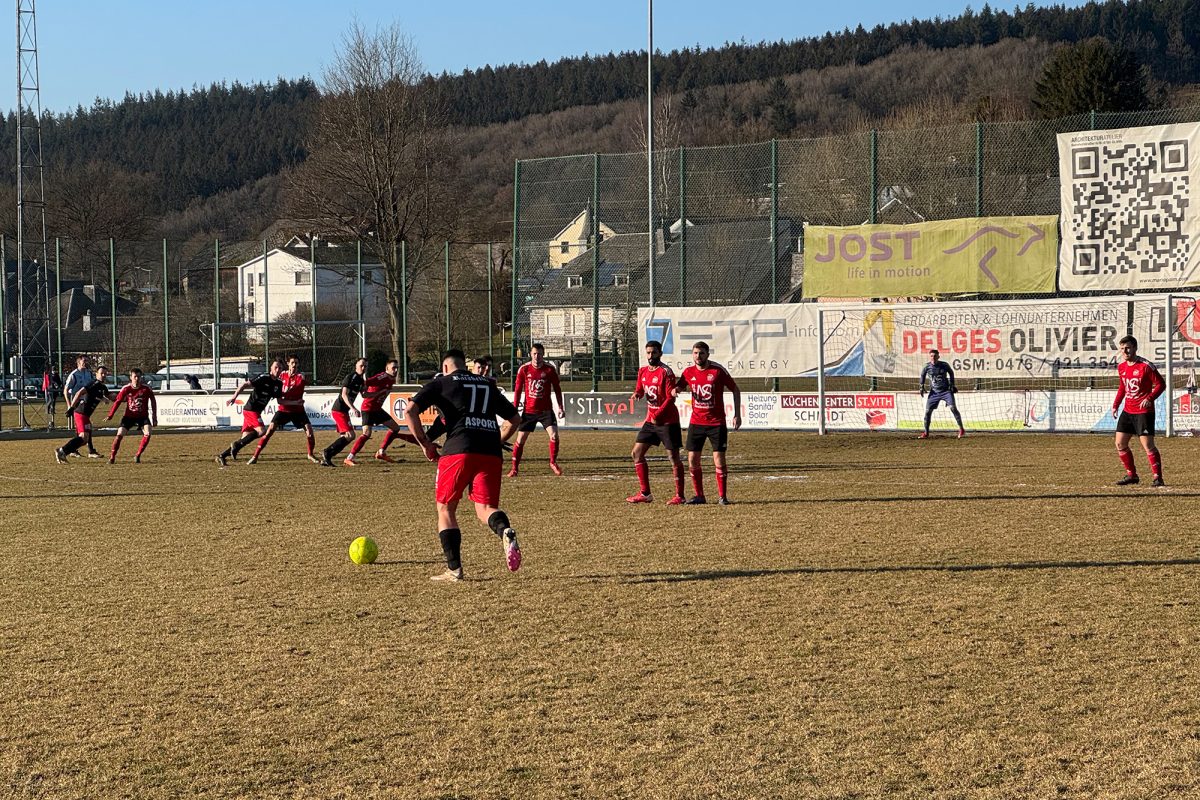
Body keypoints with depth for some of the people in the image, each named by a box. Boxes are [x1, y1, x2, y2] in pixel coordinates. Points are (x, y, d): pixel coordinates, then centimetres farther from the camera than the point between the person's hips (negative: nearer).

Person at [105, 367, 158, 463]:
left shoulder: (146, 389, -9)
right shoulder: (126, 389, -9)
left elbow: (153, 401, 4)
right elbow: (117, 401, -3)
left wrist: (154, 418, 4)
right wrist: (110, 415, -9)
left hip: (143, 416, 0)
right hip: (129, 416, 0)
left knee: (148, 433, -22)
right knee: (120, 434, -14)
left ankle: (137, 455, -8)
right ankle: (112, 456, 1)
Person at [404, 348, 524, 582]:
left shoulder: (441, 383, 13)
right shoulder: (487, 384, 26)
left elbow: (410, 410, 0)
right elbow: (515, 418, 30)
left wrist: (425, 444, 7)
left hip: (459, 450, -3)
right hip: (491, 454, 3)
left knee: (445, 508, 11)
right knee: (485, 508, 3)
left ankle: (454, 569, 5)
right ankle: (505, 531, -32)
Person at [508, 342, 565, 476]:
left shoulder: (550, 369, -3)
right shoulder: (524, 369, -3)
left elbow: (557, 389, 6)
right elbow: (518, 390, 3)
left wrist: (560, 407, 2)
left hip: (546, 410, 0)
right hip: (528, 410, 0)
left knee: (554, 435, -15)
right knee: (520, 439, 0)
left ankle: (553, 463, 4)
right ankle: (515, 467, 13)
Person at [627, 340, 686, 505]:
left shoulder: (666, 372, -13)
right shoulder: (643, 371, 9)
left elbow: (671, 398, -17)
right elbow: (640, 389, 18)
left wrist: (658, 414, -23)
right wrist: (636, 394, -6)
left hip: (667, 421, -8)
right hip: (651, 419, 8)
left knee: (673, 457, -5)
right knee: (637, 453, 6)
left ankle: (680, 496, 1)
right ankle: (645, 493, 12)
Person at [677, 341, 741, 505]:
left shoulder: (718, 370, -8)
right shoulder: (689, 372, 2)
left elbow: (735, 390, 0)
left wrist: (737, 415, -4)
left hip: (716, 422, -4)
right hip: (696, 422, 4)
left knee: (719, 459, -7)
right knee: (692, 459, 1)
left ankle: (722, 496, 5)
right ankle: (699, 496, 12)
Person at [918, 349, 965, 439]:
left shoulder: (944, 365, -7)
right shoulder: (927, 367, -5)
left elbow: (951, 373, 10)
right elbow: (922, 375, 14)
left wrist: (952, 385, 4)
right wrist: (922, 386, 6)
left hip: (946, 390, -2)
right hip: (934, 392, 2)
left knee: (953, 408, -16)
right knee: (928, 411, -2)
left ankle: (961, 430, -10)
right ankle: (926, 433, 11)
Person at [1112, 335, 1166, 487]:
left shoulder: (1145, 366, -13)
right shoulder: (1121, 367, 9)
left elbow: (1161, 384, -11)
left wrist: (1149, 398, -24)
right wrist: (1116, 405, 15)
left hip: (1144, 412, -7)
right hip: (1128, 411, 7)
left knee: (1147, 445, -12)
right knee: (1120, 444, 6)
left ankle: (1157, 477, -5)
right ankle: (1131, 475, 19)